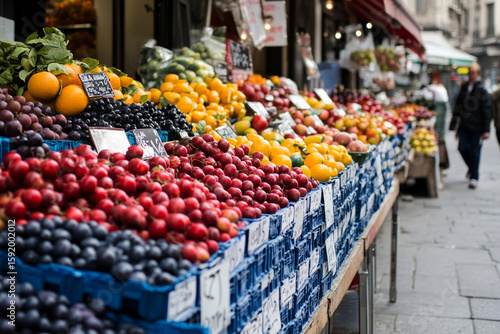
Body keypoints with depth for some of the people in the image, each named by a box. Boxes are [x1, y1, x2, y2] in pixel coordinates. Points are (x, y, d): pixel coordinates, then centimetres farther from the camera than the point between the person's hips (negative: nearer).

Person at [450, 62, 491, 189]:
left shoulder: (482, 90, -7)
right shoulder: (464, 87, 9)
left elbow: (487, 111, -7)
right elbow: (458, 106, 17)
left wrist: (486, 130, -10)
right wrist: (454, 122, 13)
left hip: (476, 127, -4)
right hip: (464, 125, 4)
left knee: (475, 152, 1)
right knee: (462, 147, -3)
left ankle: (474, 177, 12)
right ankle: (472, 168, 25)